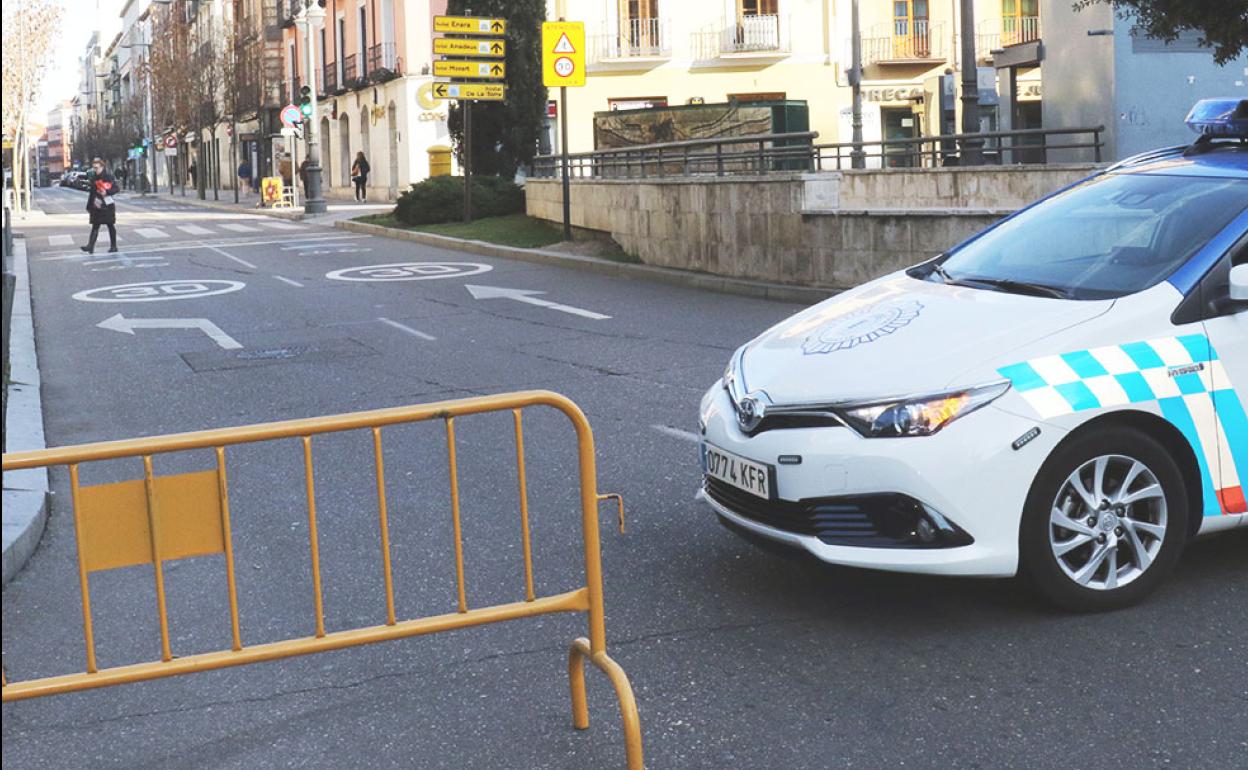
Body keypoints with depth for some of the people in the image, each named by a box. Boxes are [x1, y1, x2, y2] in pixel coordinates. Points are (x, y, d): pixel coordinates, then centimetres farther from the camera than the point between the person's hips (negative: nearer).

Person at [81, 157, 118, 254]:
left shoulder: (108, 176, -5)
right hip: (96, 206, 5)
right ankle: (90, 246, -9)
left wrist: (107, 192, -25)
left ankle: (113, 246, 14)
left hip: (107, 205, -5)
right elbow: (92, 193, 17)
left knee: (111, 225, 5)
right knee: (95, 226, -2)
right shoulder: (94, 178, 12)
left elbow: (115, 188, -8)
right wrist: (89, 206, 17)